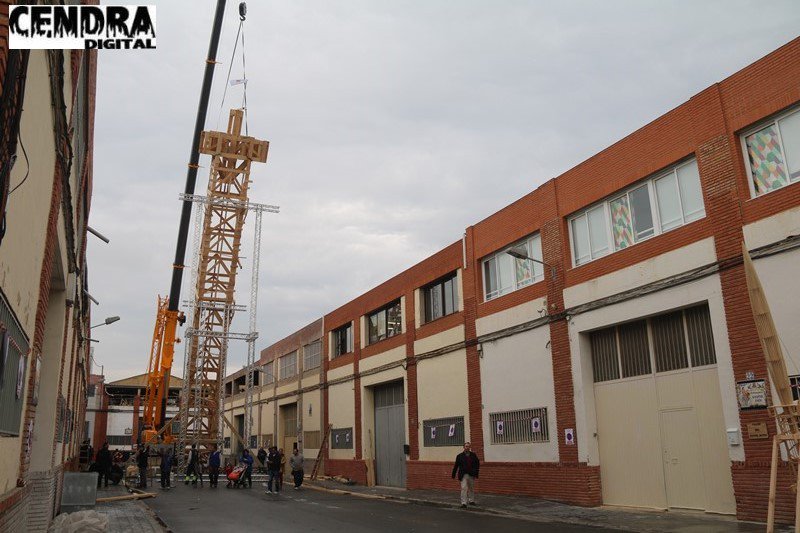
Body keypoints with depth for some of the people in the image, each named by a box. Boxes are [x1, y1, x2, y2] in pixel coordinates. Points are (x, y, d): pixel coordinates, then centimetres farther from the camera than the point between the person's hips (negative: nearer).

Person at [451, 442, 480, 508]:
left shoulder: (473, 455, 4)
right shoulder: (460, 456, -1)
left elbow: (477, 464, 7)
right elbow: (456, 466, 0)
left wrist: (476, 474, -1)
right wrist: (453, 475, 0)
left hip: (471, 475, 3)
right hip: (463, 475, -3)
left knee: (471, 489, 14)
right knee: (464, 488, -11)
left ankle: (471, 501, 31)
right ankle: (464, 503, -10)